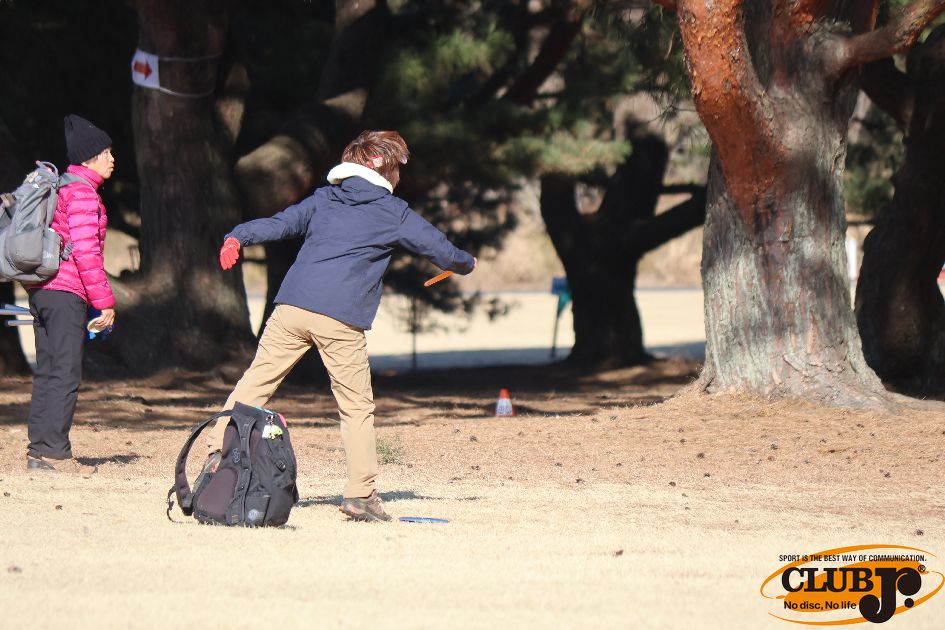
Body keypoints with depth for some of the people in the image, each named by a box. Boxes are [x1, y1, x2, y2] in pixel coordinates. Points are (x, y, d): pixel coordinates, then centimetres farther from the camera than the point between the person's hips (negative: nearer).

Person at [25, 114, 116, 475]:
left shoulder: (59, 187, 20)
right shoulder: (82, 192, -10)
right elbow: (85, 250, -17)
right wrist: (104, 301, -15)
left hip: (41, 291, 10)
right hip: (66, 292, -10)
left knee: (47, 372, 11)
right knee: (66, 374, -9)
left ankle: (39, 450, 11)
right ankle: (54, 452, -11)